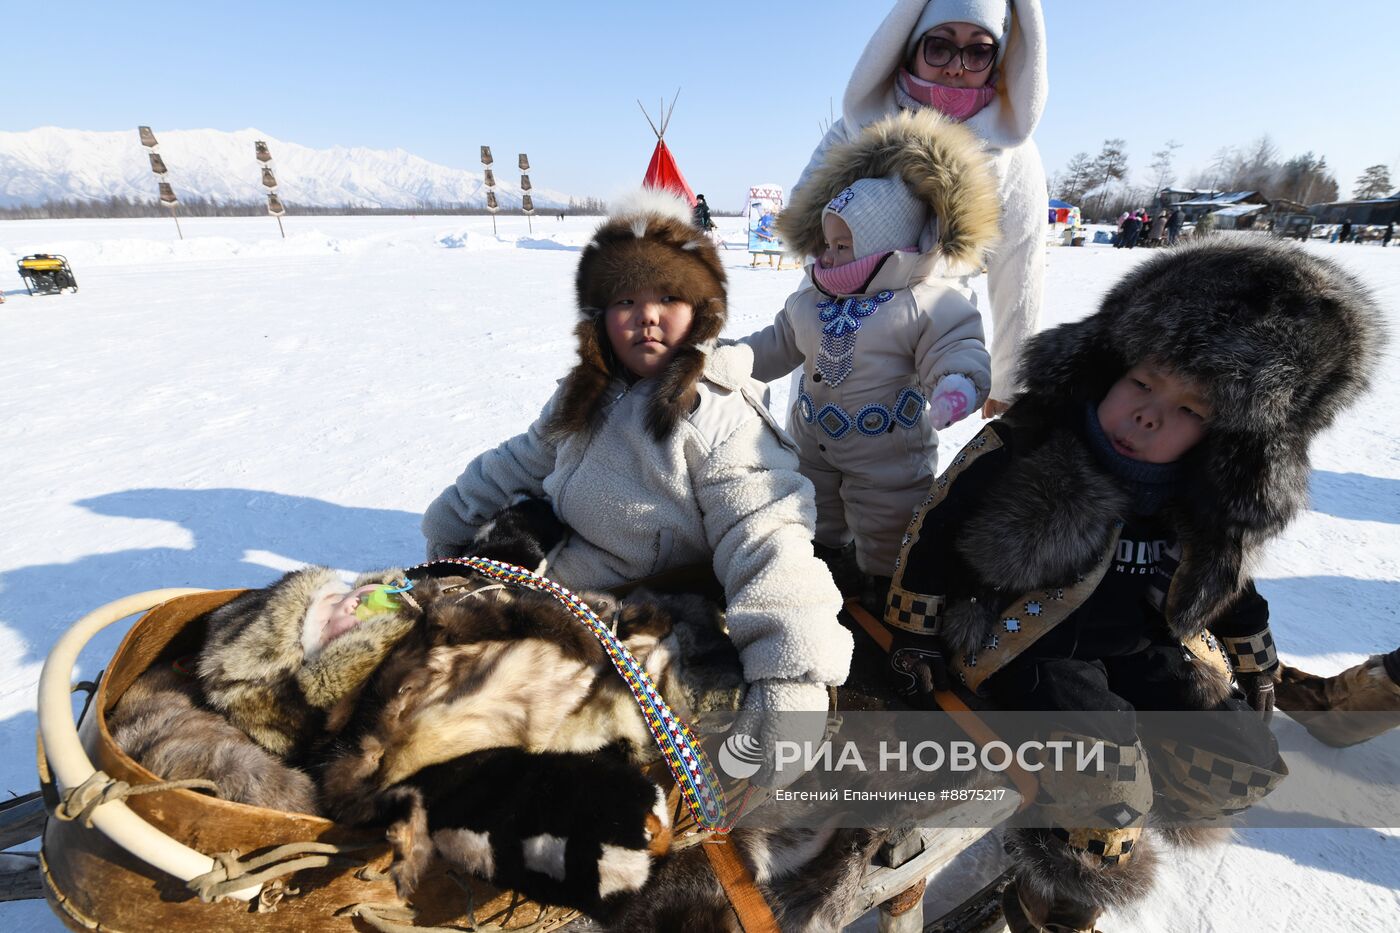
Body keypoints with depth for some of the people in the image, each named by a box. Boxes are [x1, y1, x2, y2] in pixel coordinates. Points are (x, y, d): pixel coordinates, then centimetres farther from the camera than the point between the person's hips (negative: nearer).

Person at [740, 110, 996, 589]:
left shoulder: (929, 304, -17)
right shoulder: (812, 297, 1)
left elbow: (960, 356, -21)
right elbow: (778, 344, 12)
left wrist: (955, 390, -43)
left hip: (888, 460, -5)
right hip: (812, 449, 6)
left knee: (886, 548, 13)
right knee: (817, 530, 25)